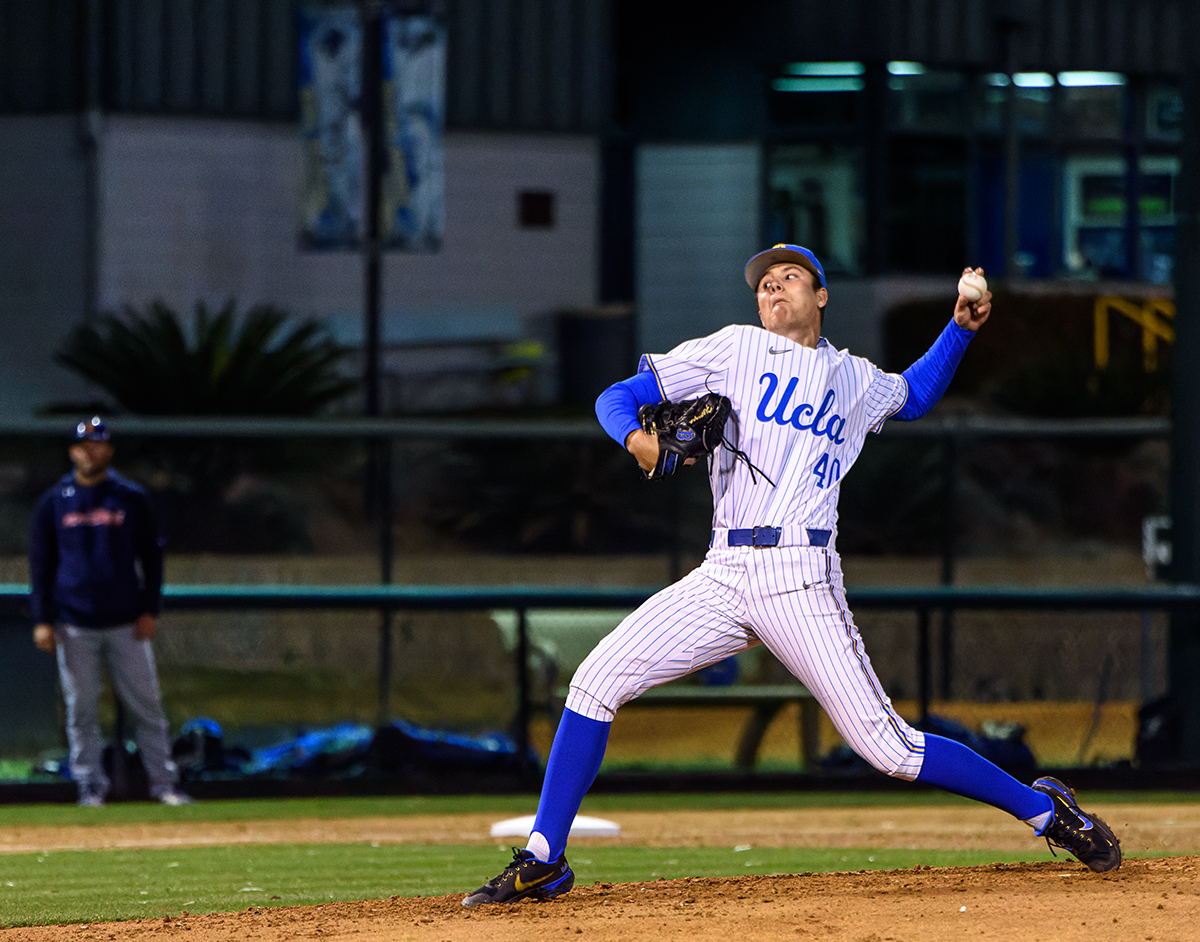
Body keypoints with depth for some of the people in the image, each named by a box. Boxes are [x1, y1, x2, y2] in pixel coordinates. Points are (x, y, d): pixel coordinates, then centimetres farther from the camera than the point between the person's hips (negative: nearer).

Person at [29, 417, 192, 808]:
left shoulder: (132, 498, 6)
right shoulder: (54, 503, 6)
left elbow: (152, 556, 9)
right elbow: (40, 565, 8)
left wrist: (149, 611, 0)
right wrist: (41, 620, 0)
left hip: (126, 624, 0)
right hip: (74, 626, 0)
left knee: (147, 705, -2)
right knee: (81, 709, 1)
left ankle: (163, 782, 3)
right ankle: (90, 786, 6)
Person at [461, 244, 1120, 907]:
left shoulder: (856, 380, 17)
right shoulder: (735, 349, 12)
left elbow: (915, 395, 41)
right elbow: (618, 398, 8)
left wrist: (961, 327, 26)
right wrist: (636, 437, -15)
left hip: (800, 579, -1)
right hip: (722, 577, 1)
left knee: (886, 747, -7)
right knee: (597, 681, -12)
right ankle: (542, 863, -5)